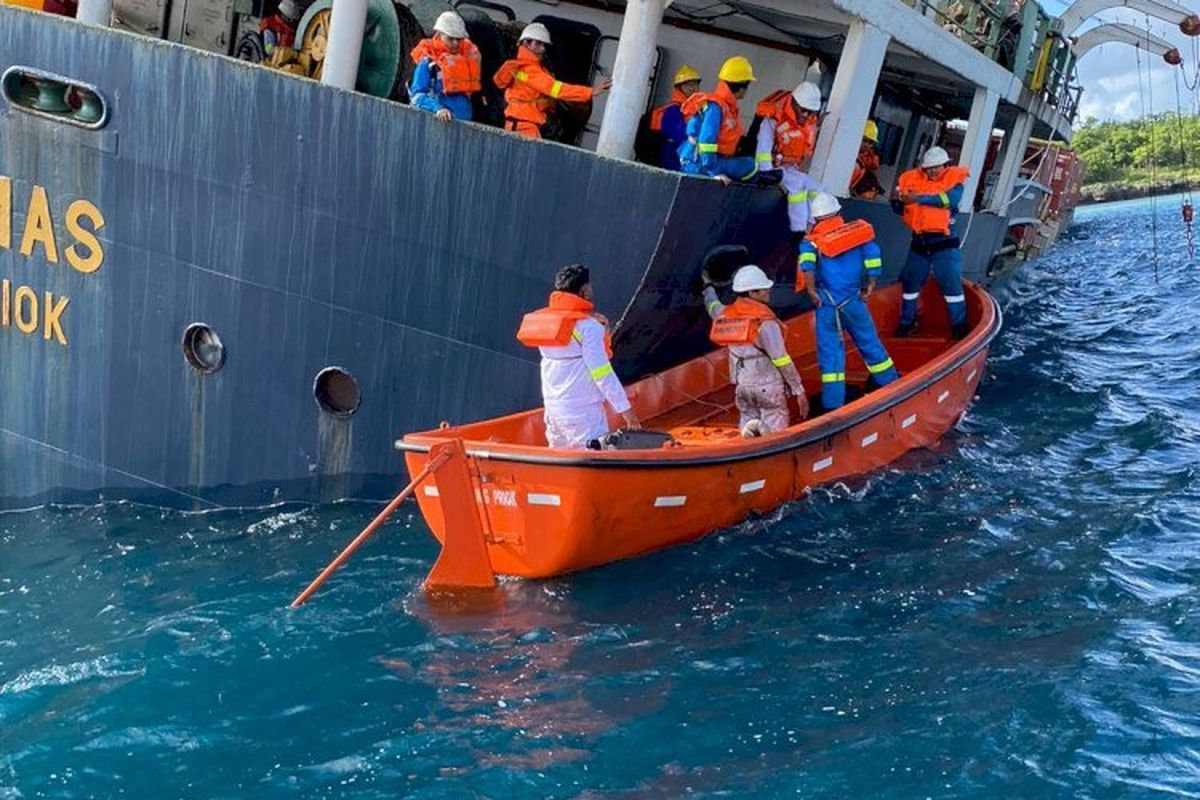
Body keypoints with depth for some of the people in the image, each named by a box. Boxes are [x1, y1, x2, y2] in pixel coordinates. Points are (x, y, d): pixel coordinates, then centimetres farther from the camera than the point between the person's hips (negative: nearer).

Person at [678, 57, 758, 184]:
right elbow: (706, 140, -25)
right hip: (697, 165, -10)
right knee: (750, 165, -11)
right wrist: (714, 172, -27)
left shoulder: (727, 105, 11)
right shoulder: (715, 106, -17)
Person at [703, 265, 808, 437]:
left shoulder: (727, 314, -1)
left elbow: (713, 307, 26)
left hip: (742, 385, 5)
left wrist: (708, 289, 48)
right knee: (777, 428, 8)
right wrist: (799, 391, -10)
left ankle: (749, 424, -11)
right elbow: (782, 361, -18)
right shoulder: (765, 322, -19)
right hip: (768, 385, -5)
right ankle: (765, 427, -23)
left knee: (747, 418, 21)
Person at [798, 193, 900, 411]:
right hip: (853, 300, 2)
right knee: (870, 344, 16)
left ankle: (833, 404, -1)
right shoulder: (858, 231, 9)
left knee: (829, 351, 2)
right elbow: (872, 255, -5)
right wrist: (870, 285, 1)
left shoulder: (812, 240, 5)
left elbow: (807, 262, -15)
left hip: (826, 303, -2)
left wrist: (811, 291, -13)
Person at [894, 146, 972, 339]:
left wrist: (920, 198, -28)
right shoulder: (913, 178, 5)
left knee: (951, 284, -5)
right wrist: (899, 199, -17)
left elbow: (951, 198, -25)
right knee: (910, 282, 12)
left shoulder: (954, 178, -5)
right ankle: (906, 324, 26)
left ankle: (960, 328, 4)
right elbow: (898, 206, 8)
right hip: (919, 240, 4)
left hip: (943, 241, -4)